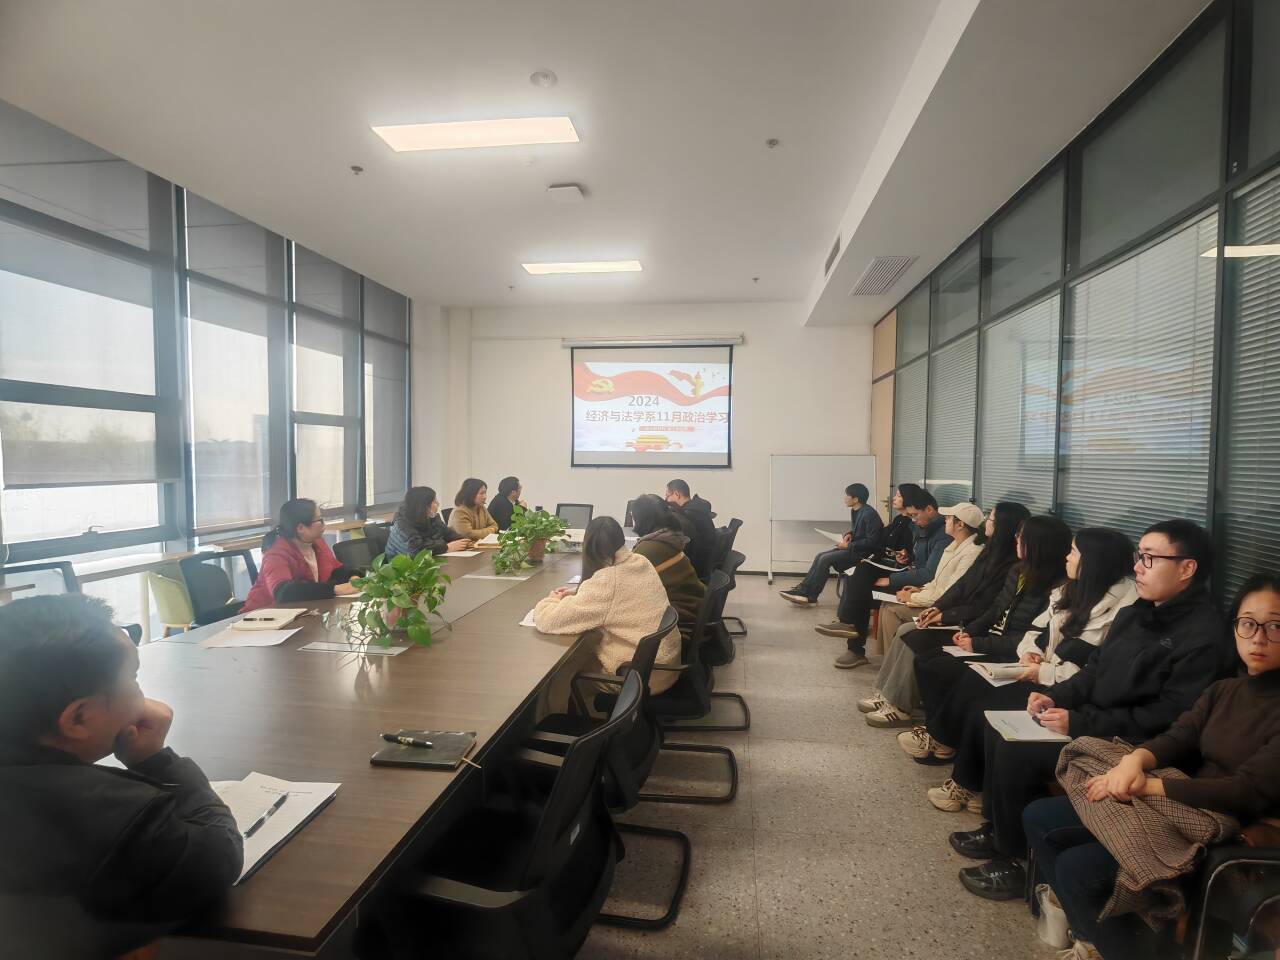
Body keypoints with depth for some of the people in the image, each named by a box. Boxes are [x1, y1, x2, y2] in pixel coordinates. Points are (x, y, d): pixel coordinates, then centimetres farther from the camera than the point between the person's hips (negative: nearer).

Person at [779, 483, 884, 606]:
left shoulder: (869, 514, -19)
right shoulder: (854, 511, 9)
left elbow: (871, 541, -21)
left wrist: (849, 545, -19)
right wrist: (848, 535, 2)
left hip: (864, 552, -9)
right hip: (852, 547, 9)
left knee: (825, 559, -19)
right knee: (820, 556, -6)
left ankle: (810, 596, -10)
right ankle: (803, 589, -9)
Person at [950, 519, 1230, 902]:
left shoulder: (1203, 636, -19)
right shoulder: (1135, 613, 10)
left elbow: (1168, 717, -24)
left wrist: (1079, 723, -24)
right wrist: (1056, 696, -3)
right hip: (1089, 718, 9)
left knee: (1015, 752, -21)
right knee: (998, 726, 1)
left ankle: (1010, 859, -1)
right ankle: (996, 826, 13)